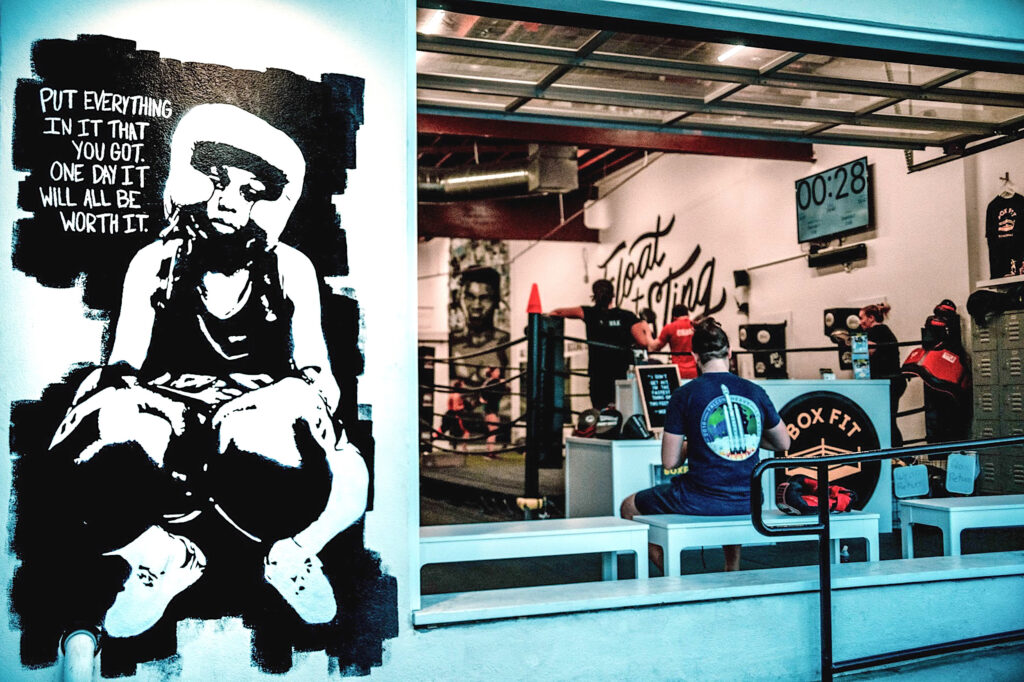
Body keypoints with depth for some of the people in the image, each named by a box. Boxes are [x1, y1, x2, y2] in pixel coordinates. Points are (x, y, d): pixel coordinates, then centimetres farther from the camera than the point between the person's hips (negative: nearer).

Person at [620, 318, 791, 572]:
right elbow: (783, 443, 15)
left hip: (701, 501, -5)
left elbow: (670, 462, -9)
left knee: (629, 508, 20)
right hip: (749, 501, 5)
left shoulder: (685, 395, -10)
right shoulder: (755, 391, 1)